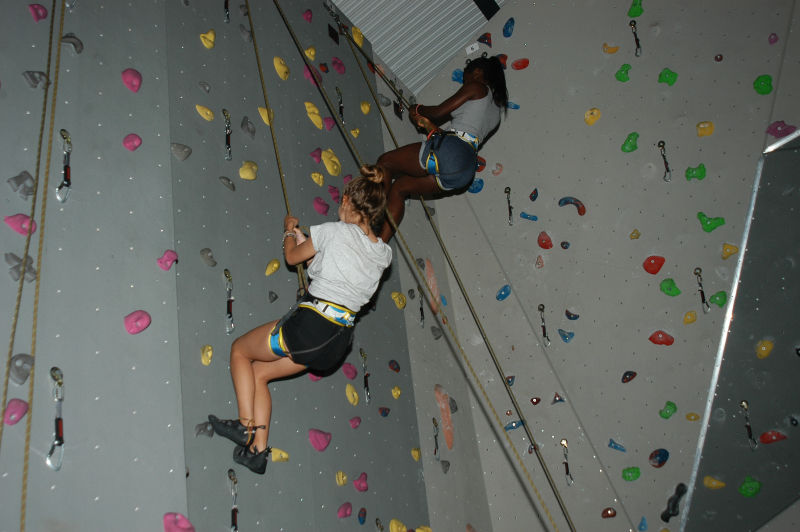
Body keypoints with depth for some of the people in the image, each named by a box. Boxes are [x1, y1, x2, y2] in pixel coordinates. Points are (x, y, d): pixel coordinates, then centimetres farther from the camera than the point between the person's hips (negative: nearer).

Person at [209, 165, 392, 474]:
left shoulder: (336, 231, -10)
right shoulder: (384, 254, 6)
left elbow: (292, 257, 7)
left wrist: (290, 231, 28)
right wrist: (304, 237, 28)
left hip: (309, 325, -7)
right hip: (339, 341, 7)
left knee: (240, 350, 19)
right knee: (259, 373, 22)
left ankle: (246, 426, 9)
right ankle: (258, 450, 17)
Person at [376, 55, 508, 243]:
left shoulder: (477, 86, 5)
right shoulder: (496, 109, 28)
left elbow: (439, 112, 3)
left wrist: (417, 109, 22)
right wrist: (429, 126, 29)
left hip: (451, 150, -9)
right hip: (465, 170, 9)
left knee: (384, 162, 6)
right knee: (399, 187, 16)